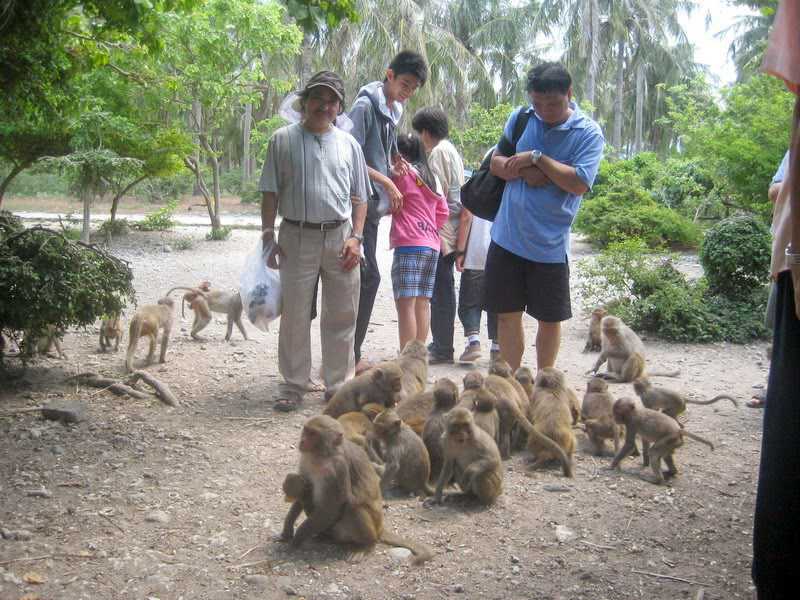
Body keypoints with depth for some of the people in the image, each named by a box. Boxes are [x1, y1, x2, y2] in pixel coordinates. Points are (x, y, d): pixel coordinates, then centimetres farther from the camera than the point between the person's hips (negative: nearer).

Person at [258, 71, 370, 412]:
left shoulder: (348, 144, 11)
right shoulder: (284, 140, 5)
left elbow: (359, 197, 11)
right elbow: (270, 192, 5)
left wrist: (355, 237, 0)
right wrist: (268, 236, -1)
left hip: (340, 237, 2)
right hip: (297, 236, -2)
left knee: (341, 315, 6)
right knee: (294, 314, 2)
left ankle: (339, 383, 18)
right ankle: (294, 384, 13)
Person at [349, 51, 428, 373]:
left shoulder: (392, 111, 15)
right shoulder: (365, 105, -11)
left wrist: (393, 161, 4)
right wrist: (386, 182, -16)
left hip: (373, 204, 9)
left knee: (364, 278, 10)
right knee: (368, 276, -11)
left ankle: (350, 354, 17)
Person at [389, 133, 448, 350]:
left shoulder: (404, 173, -4)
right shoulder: (432, 177, 18)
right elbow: (443, 212, 18)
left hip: (409, 245, -8)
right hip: (432, 245, 8)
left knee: (405, 303, -9)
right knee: (422, 303, 11)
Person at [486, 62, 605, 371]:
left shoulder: (588, 133, -8)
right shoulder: (520, 117, 4)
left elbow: (579, 183, -19)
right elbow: (496, 162, 7)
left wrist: (537, 157, -18)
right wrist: (524, 171, -14)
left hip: (550, 244, -3)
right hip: (507, 237, 3)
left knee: (549, 318, 9)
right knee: (508, 314, 9)